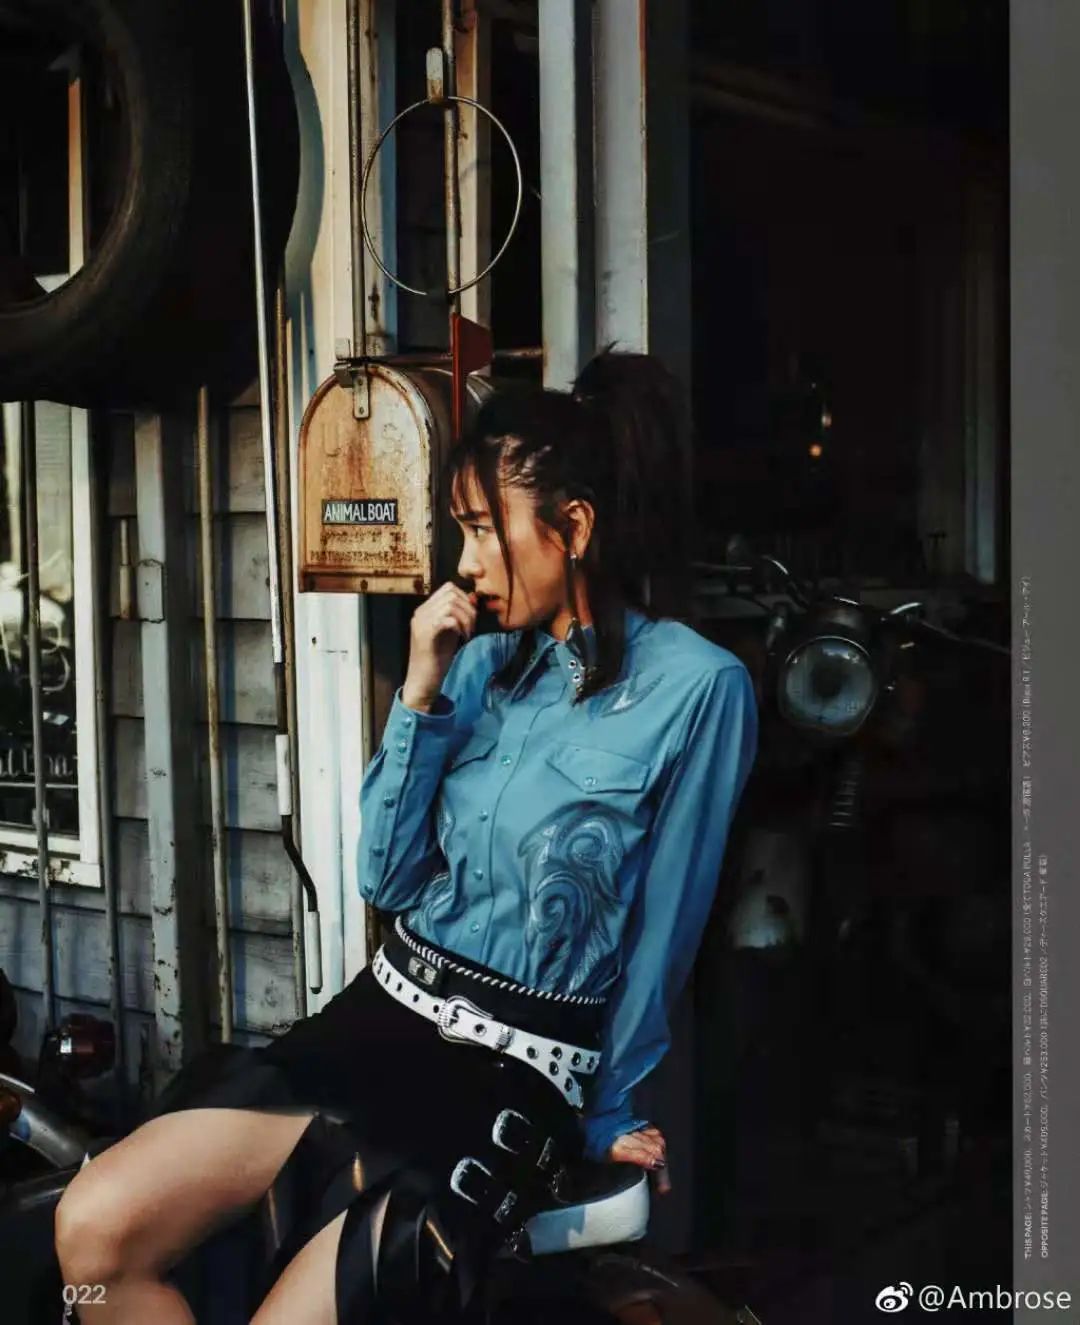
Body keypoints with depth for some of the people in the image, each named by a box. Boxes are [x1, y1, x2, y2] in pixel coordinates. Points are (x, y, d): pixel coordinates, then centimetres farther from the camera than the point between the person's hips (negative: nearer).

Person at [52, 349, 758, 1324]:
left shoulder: (696, 686, -11)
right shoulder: (485, 660, 8)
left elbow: (660, 936, -5)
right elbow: (389, 880, 7)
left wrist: (605, 1117, 4)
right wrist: (420, 694, -3)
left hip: (515, 1077, -5)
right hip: (382, 1016, 6)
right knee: (95, 1227, -11)